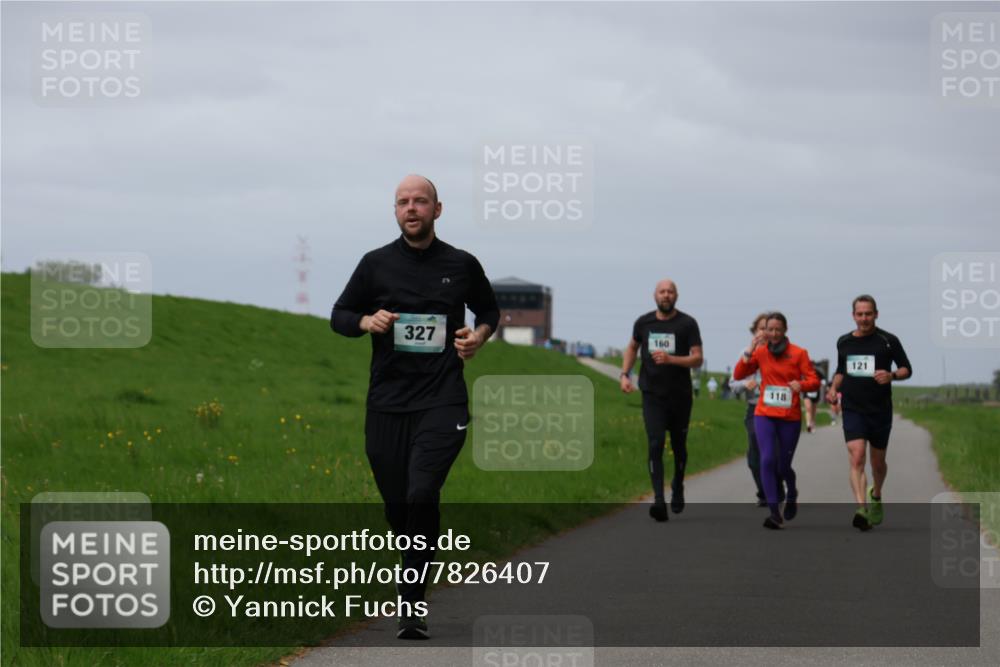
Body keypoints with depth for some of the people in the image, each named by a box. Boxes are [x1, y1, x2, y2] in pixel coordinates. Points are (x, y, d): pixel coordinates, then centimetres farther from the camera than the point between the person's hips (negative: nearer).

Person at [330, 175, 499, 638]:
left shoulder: (462, 265, 4)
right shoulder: (377, 264, 4)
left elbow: (490, 310, 21)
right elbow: (338, 315, 12)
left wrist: (480, 335, -1)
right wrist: (366, 322, -10)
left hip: (442, 400, -2)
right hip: (387, 403, 2)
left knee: (422, 494, -21)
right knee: (396, 504, 8)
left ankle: (412, 604, -14)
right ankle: (417, 570, 38)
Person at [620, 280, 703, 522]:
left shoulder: (687, 324, -4)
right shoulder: (643, 322, 4)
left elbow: (697, 359, -9)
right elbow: (632, 348, 22)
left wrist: (670, 359, -24)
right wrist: (624, 374, 9)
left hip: (680, 395, 0)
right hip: (652, 395, 0)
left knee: (679, 446, 13)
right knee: (655, 445, -14)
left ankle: (677, 489, 39)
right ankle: (659, 500, -21)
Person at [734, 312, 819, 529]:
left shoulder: (798, 353, -3)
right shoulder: (761, 352, 3)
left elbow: (814, 380, -6)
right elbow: (738, 374, -2)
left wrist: (801, 384, -27)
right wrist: (749, 351, -13)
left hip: (790, 418, -1)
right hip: (764, 415, 1)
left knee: (783, 466, 7)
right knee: (767, 460, -15)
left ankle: (792, 495, 42)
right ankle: (775, 513, -14)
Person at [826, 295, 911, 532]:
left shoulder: (888, 341, -3)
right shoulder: (844, 342, 7)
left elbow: (906, 369, 3)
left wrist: (891, 375, -18)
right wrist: (833, 388, 3)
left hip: (880, 411, -1)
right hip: (852, 409, 1)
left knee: (878, 462, 14)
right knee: (857, 458, -18)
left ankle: (876, 496, 44)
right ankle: (862, 509, -28)